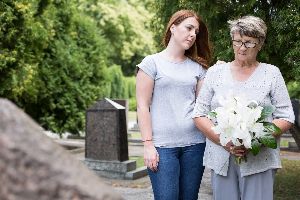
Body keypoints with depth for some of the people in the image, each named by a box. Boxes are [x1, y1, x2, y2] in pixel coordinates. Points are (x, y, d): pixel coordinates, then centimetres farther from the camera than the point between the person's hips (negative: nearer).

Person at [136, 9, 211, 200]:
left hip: (195, 143, 4)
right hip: (162, 146, -3)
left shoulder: (197, 67, 14)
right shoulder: (152, 62, 2)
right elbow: (143, 106, -2)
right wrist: (148, 144, -8)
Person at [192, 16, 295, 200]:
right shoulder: (215, 72, 8)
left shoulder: (272, 73, 5)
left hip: (259, 161, -1)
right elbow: (199, 114, 4)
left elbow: (286, 118, 2)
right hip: (221, 158, 1)